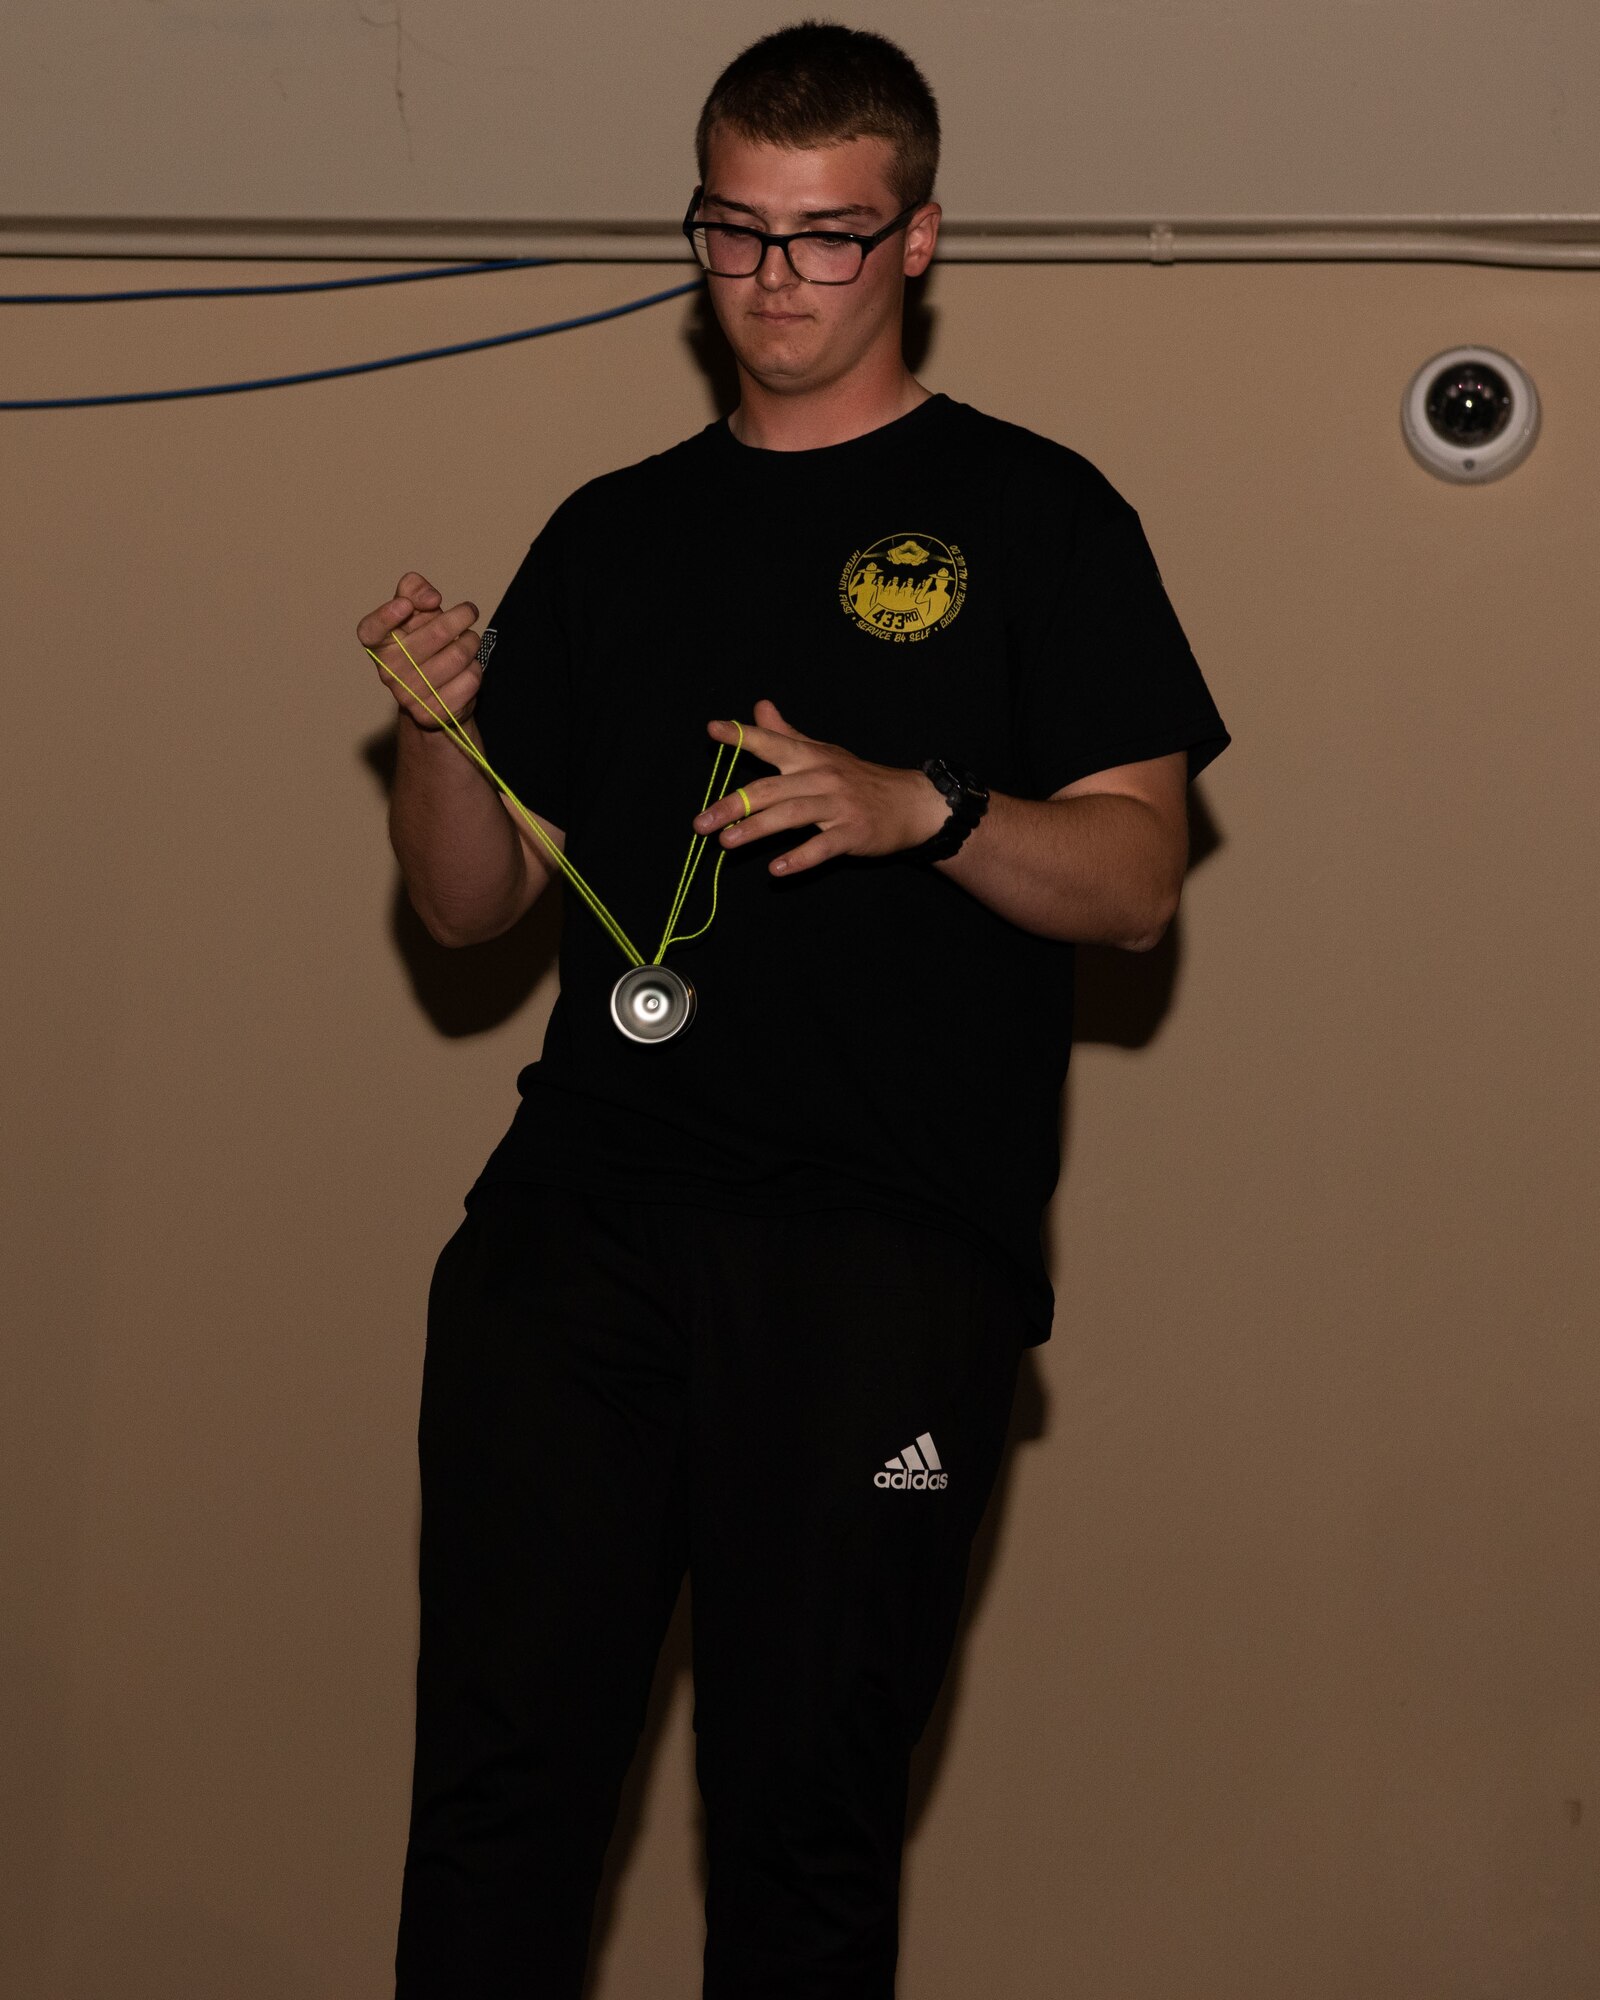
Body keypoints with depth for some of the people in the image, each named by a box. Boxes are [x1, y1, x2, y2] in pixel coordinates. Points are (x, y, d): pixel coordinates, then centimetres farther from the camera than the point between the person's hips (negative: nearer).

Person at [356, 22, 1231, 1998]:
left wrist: (918, 807, -15)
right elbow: (469, 905, 19)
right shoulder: (611, 536, 21)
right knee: (497, 1767, -6)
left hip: (890, 1237, -3)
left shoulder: (1030, 516, 10)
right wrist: (440, 726, -1)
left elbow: (1135, 876, 2)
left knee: (804, 1802, -5)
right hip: (585, 1200, 3)